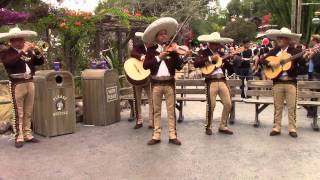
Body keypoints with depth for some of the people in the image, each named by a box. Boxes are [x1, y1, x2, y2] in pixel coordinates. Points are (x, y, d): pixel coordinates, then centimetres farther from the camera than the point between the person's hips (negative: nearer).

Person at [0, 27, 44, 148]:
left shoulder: (29, 52, 13)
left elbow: (41, 61, 9)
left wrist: (36, 50, -7)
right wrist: (22, 51, -23)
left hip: (30, 83, 5)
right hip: (17, 85, -5)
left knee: (28, 112, 11)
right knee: (18, 113, -2)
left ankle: (27, 135, 19)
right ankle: (19, 137, 5)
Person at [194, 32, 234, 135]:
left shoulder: (221, 53, 17)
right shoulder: (203, 53, 3)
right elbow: (196, 64, -16)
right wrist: (210, 58, -18)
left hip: (222, 81, 5)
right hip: (211, 82, -5)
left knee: (228, 104, 3)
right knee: (211, 105, -5)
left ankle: (223, 126, 18)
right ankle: (208, 127, 15)